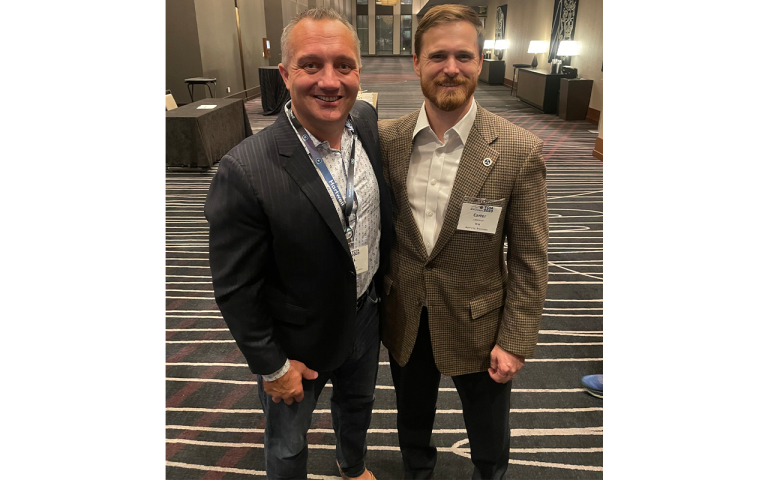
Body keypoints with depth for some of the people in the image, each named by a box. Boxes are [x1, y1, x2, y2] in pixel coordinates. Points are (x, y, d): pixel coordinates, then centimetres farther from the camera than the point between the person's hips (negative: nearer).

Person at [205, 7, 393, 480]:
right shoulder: (245, 171, -30)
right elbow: (235, 288, -20)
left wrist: (387, 278, 8)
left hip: (367, 315, 6)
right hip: (298, 342, -5)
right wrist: (271, 365, -11)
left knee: (358, 406, 33)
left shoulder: (368, 122, -12)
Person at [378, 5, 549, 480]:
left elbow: (529, 258, -11)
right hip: (404, 322, 3)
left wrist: (515, 341, -10)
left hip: (477, 326, -2)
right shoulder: (386, 140, -8)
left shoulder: (519, 150, -16)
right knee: (413, 424, 28)